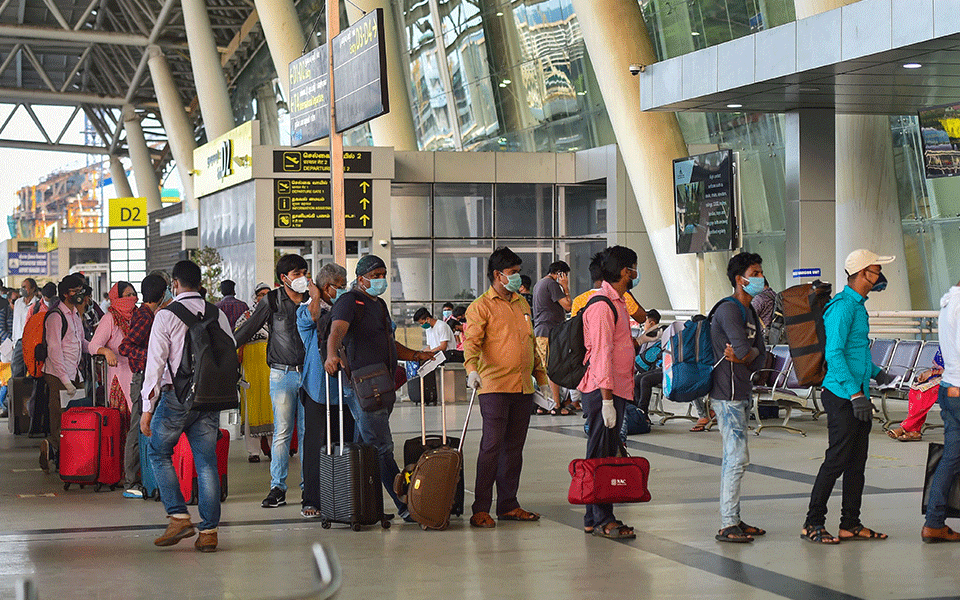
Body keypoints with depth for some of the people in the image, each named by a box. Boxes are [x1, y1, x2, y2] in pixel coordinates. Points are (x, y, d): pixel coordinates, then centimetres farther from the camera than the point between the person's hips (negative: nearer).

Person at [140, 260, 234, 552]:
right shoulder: (218, 315, 8)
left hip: (177, 396, -4)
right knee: (206, 460, 6)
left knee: (159, 452, 13)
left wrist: (148, 406, -5)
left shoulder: (166, 315, -3)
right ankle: (209, 531, 4)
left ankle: (179, 517, 1)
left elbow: (156, 362, -6)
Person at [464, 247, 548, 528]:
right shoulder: (481, 307, -4)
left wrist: (542, 377, 26)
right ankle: (481, 509, -6)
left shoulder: (522, 305, 18)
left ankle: (508, 505, 16)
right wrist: (472, 368, -32)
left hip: (523, 388, 7)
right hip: (494, 387, -7)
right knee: (491, 446, -9)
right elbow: (472, 342, -15)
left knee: (514, 447, 9)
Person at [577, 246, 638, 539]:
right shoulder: (602, 306, -15)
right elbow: (601, 353, -20)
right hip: (604, 392, -10)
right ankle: (602, 521, -4)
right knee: (601, 456, -6)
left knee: (607, 454, 12)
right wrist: (607, 398, -23)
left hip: (617, 389, 10)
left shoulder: (617, 302, 18)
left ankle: (594, 519, 17)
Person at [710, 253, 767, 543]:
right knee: (738, 457, -11)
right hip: (728, 394, -10)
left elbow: (759, 358, 10)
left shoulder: (750, 312, 17)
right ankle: (728, 525, -9)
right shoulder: (728, 310, -13)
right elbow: (746, 351, -22)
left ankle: (732, 519, 18)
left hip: (741, 393, 10)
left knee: (733, 457, 13)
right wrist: (746, 356, -1)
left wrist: (742, 357, -9)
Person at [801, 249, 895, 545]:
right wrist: (855, 393, -25)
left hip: (858, 395, 10)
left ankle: (850, 523, 18)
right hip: (843, 397, -10)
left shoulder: (857, 305, 17)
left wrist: (875, 372, 36)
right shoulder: (842, 306, -15)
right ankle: (813, 523, 0)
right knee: (837, 460, -7)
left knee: (857, 461, 11)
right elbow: (833, 354, -22)